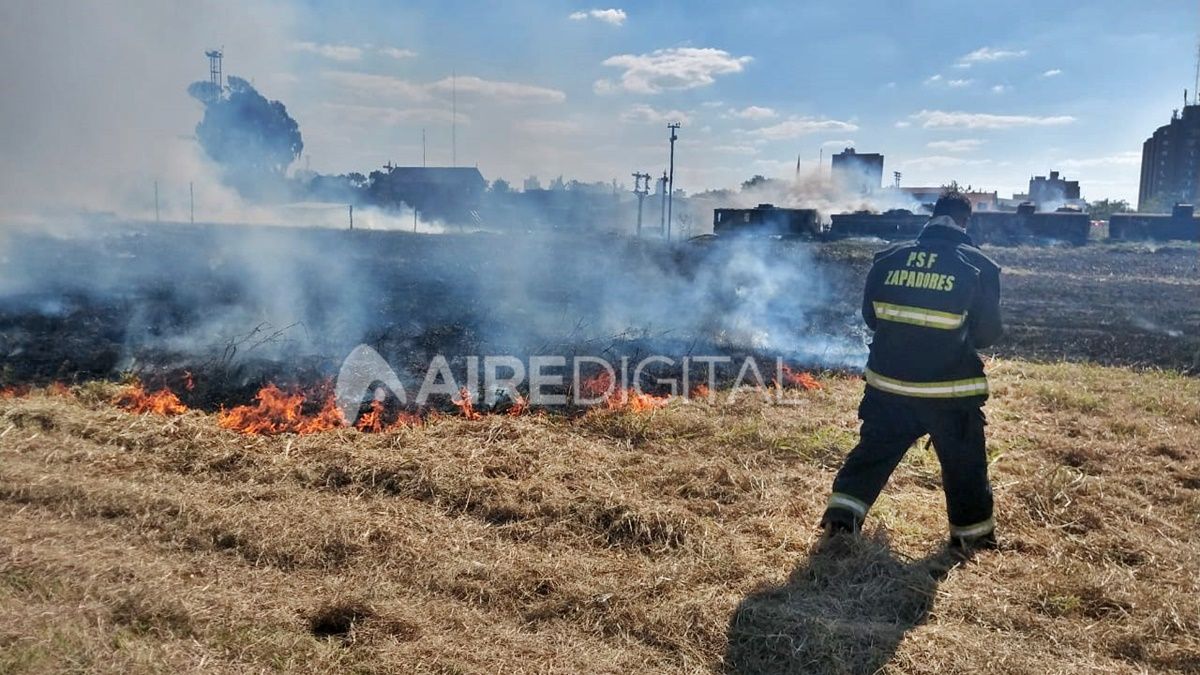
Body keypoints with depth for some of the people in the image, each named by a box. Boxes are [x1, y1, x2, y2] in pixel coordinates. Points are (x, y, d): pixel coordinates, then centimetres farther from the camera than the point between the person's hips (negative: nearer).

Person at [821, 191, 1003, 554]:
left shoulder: (889, 258, 0)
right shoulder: (979, 265, -6)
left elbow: (870, 315, 9)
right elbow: (989, 331, 0)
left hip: (888, 383, 3)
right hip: (951, 390, -2)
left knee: (873, 451, 17)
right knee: (964, 463, 15)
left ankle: (841, 517, 16)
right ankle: (972, 534, 26)